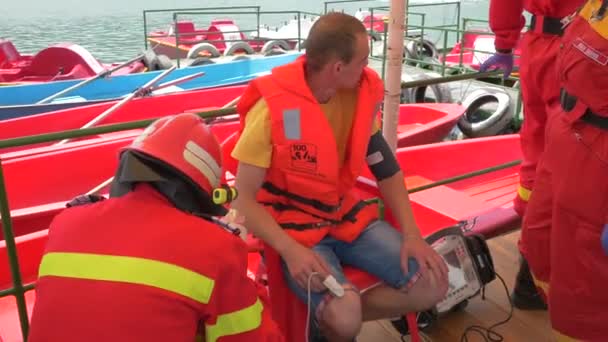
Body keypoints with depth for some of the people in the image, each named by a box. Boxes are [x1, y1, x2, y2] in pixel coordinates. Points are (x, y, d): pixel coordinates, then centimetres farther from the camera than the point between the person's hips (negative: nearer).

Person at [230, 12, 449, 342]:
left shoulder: (361, 92, -4)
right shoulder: (272, 109, -20)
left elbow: (384, 165, 5)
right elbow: (243, 200, -16)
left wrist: (411, 233, -6)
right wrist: (290, 250, -31)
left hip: (347, 214, 6)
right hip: (293, 226, -5)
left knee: (433, 284, -8)